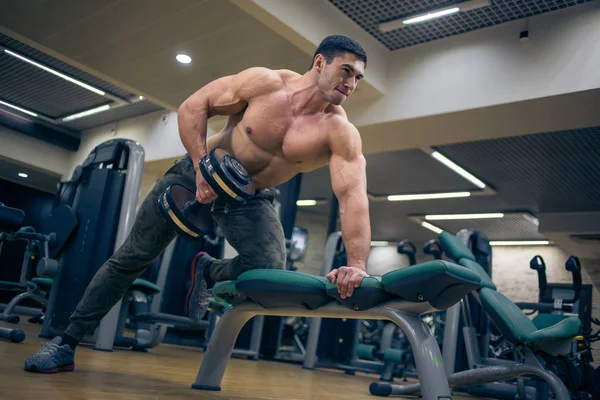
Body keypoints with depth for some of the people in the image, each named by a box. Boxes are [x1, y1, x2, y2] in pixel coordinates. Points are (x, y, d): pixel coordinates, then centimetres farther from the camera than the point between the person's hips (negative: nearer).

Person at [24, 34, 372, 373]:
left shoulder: (340, 133, -20)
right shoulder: (267, 83, -19)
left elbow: (353, 197, -32)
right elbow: (193, 107, -12)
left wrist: (357, 264, -45)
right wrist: (201, 166, -23)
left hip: (250, 199, 1)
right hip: (199, 172, 0)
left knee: (270, 271, -26)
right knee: (132, 257, 3)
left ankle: (208, 273, 8)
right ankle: (66, 343, 20)